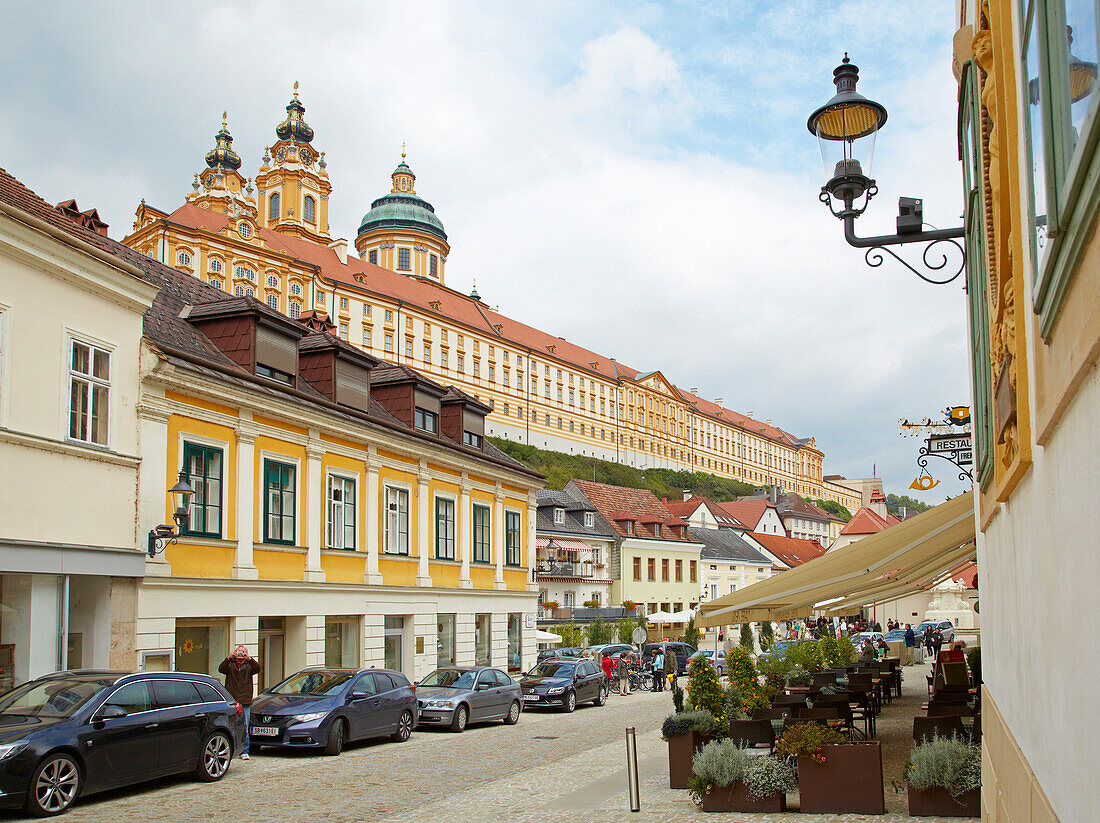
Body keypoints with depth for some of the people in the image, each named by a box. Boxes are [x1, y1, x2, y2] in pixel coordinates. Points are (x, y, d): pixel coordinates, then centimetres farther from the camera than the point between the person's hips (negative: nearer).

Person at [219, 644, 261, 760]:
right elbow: (221, 669, -7)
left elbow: (257, 669, -9)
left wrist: (249, 658, -23)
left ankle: (244, 751, 5)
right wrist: (229, 658, -22)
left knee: (244, 728, -2)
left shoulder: (249, 665, 12)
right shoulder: (230, 664, 13)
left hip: (245, 702, 0)